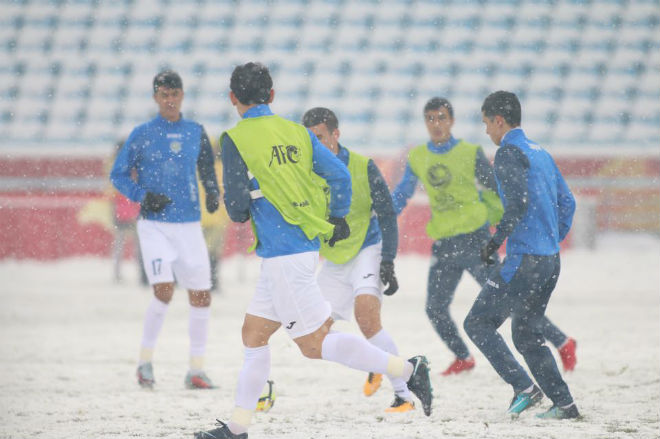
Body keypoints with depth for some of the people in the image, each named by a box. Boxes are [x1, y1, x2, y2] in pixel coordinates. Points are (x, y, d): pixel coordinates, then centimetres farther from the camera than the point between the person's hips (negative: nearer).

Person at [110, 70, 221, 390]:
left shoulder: (196, 132, 8)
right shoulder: (142, 134, 0)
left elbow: (207, 171, 20)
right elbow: (118, 174, 4)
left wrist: (213, 193, -1)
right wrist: (142, 195, -12)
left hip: (189, 225, 4)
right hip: (154, 225, -4)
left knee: (201, 296, 2)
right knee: (164, 290, -19)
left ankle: (196, 370, 12)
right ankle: (145, 360, -1)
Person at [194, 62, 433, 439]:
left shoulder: (235, 139, -10)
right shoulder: (297, 132, 8)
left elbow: (238, 206, -12)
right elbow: (340, 175, 5)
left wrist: (241, 213, 12)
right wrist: (337, 218, 21)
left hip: (282, 255, -8)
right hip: (307, 246, 8)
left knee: (314, 343, -4)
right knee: (254, 334, 15)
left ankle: (407, 369, -8)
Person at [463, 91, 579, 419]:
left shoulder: (509, 152, -10)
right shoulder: (541, 153, 17)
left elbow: (518, 203, -22)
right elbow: (567, 202, 19)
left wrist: (496, 241, -14)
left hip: (524, 258, -9)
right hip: (550, 260, 9)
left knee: (478, 323, 0)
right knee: (527, 334, 16)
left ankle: (523, 387, -8)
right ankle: (564, 404, 11)